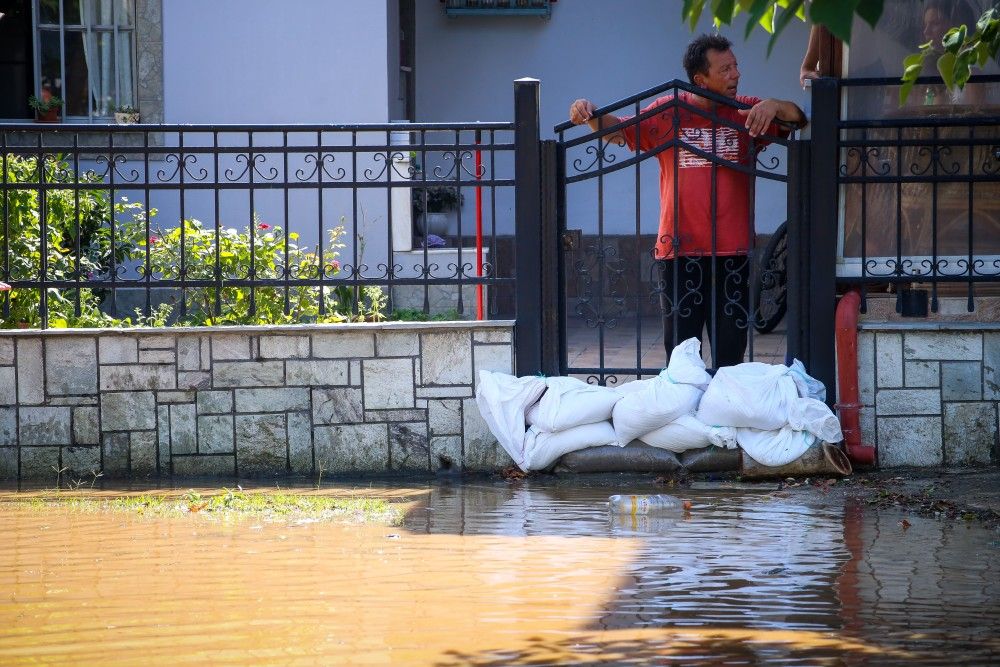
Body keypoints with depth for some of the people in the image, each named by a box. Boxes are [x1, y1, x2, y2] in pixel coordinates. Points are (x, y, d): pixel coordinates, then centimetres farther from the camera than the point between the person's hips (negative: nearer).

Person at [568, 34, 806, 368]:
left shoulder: (746, 112, 6)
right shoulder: (668, 112, 5)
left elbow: (798, 119, 0)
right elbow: (620, 132, 10)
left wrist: (775, 106, -21)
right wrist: (591, 116, -10)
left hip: (732, 252, 0)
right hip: (679, 252, 0)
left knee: (729, 355, 4)